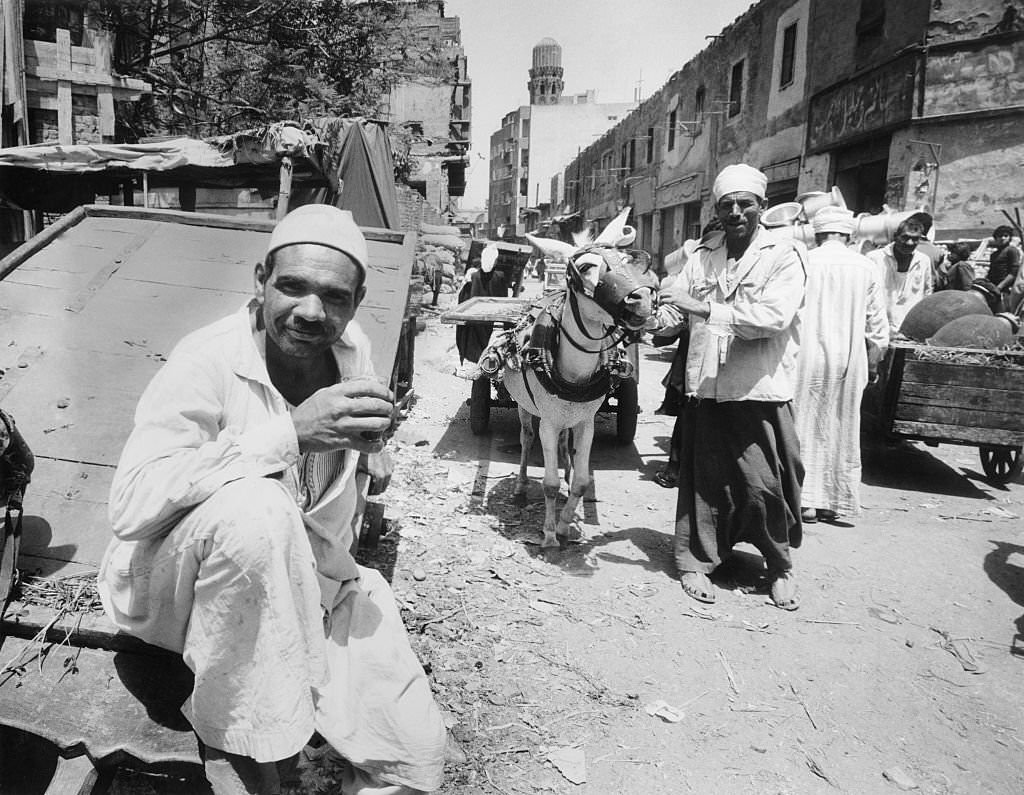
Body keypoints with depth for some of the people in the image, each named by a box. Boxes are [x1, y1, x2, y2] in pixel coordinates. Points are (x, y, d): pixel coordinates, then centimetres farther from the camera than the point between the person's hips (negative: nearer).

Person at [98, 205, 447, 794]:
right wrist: (291, 431, -40)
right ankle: (237, 746, -16)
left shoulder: (354, 351, -4)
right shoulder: (209, 360, -21)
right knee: (255, 508, -38)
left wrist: (370, 443, -4)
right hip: (187, 587, -4)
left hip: (314, 581, 5)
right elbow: (130, 506, -34)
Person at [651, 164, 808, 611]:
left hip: (760, 390, -3)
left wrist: (705, 309, -24)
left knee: (765, 484, 3)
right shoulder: (703, 255, 11)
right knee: (705, 480, 8)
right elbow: (673, 306, 5)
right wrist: (653, 319, -18)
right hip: (705, 388, 3)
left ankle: (780, 568, 24)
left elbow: (774, 317, -18)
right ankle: (696, 561, 23)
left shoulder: (785, 255, -3)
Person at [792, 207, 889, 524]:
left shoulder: (804, 262, -4)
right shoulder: (865, 266, 4)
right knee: (841, 427, 10)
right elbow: (878, 323, 7)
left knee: (806, 426, 5)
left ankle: (808, 500, 4)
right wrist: (873, 364, 17)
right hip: (850, 359, 2)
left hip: (809, 355, -2)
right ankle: (834, 502, 16)